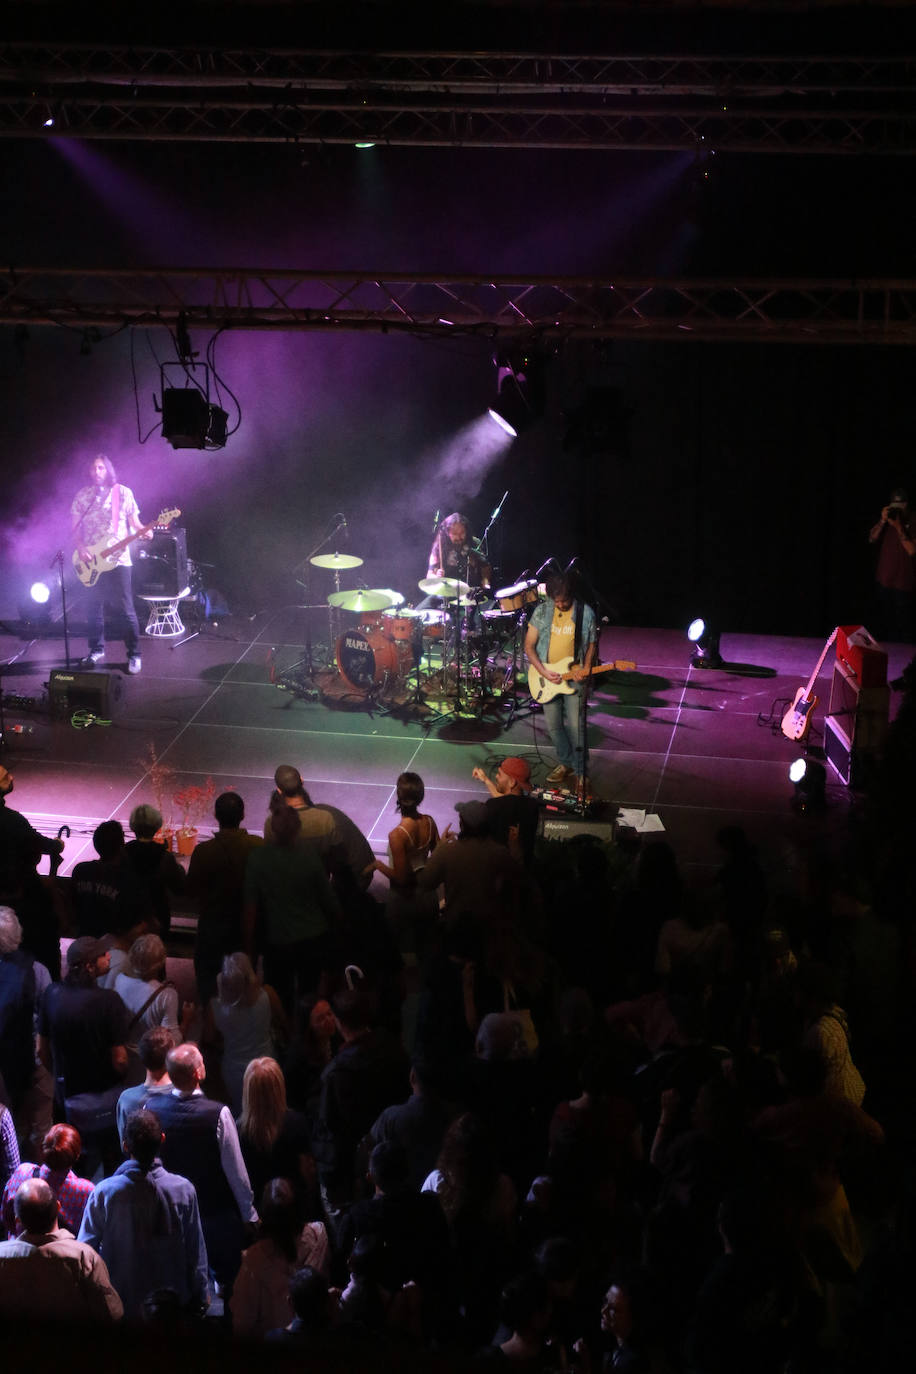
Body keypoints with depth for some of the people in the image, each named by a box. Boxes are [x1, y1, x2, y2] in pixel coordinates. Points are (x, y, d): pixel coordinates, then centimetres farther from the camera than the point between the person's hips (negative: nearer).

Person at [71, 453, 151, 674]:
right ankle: (97, 650, 22)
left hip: (118, 559, -3)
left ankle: (134, 655, 1)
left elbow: (134, 523, 4)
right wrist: (81, 548, -7)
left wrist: (144, 532, -17)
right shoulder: (82, 495, 7)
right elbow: (75, 527, 8)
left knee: (126, 609, -5)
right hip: (91, 561, 3)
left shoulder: (123, 493, 1)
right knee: (94, 607, 7)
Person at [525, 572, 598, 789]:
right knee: (553, 725, 11)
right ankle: (566, 763, 30)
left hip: (574, 678, -2)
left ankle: (579, 771, 10)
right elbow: (529, 645, -1)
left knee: (575, 727, -3)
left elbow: (592, 644, 4)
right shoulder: (542, 611, -5)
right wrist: (544, 672, -12)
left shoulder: (585, 613, -7)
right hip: (547, 678, 2)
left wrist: (586, 668, -14)